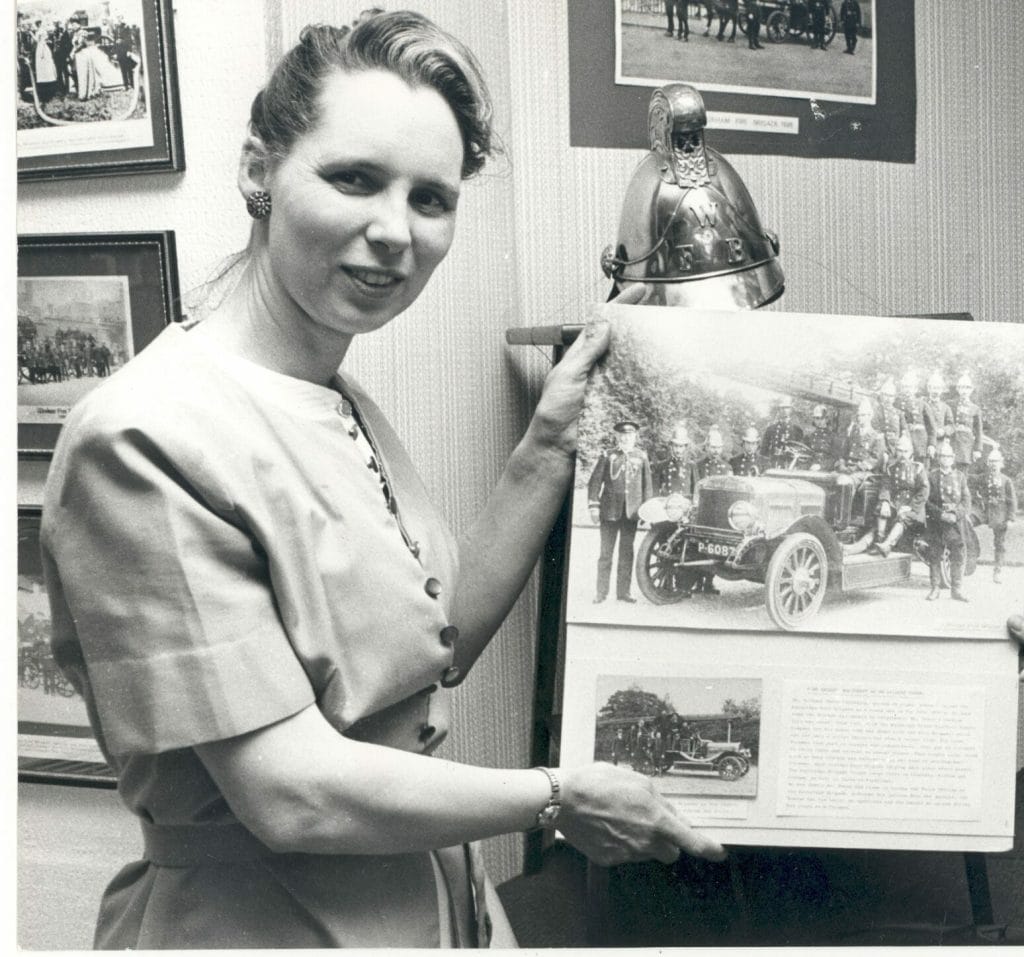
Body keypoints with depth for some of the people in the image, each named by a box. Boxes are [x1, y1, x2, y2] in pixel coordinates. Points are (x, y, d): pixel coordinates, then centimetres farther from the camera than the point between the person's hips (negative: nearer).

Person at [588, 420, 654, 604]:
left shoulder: (641, 457, 7)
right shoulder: (607, 456, 2)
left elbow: (647, 484, 10)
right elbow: (595, 482, 2)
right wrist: (594, 506, -6)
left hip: (631, 512, 2)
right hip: (610, 511, -1)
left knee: (627, 552, 6)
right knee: (606, 552, 1)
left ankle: (623, 591, 13)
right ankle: (601, 592, 6)